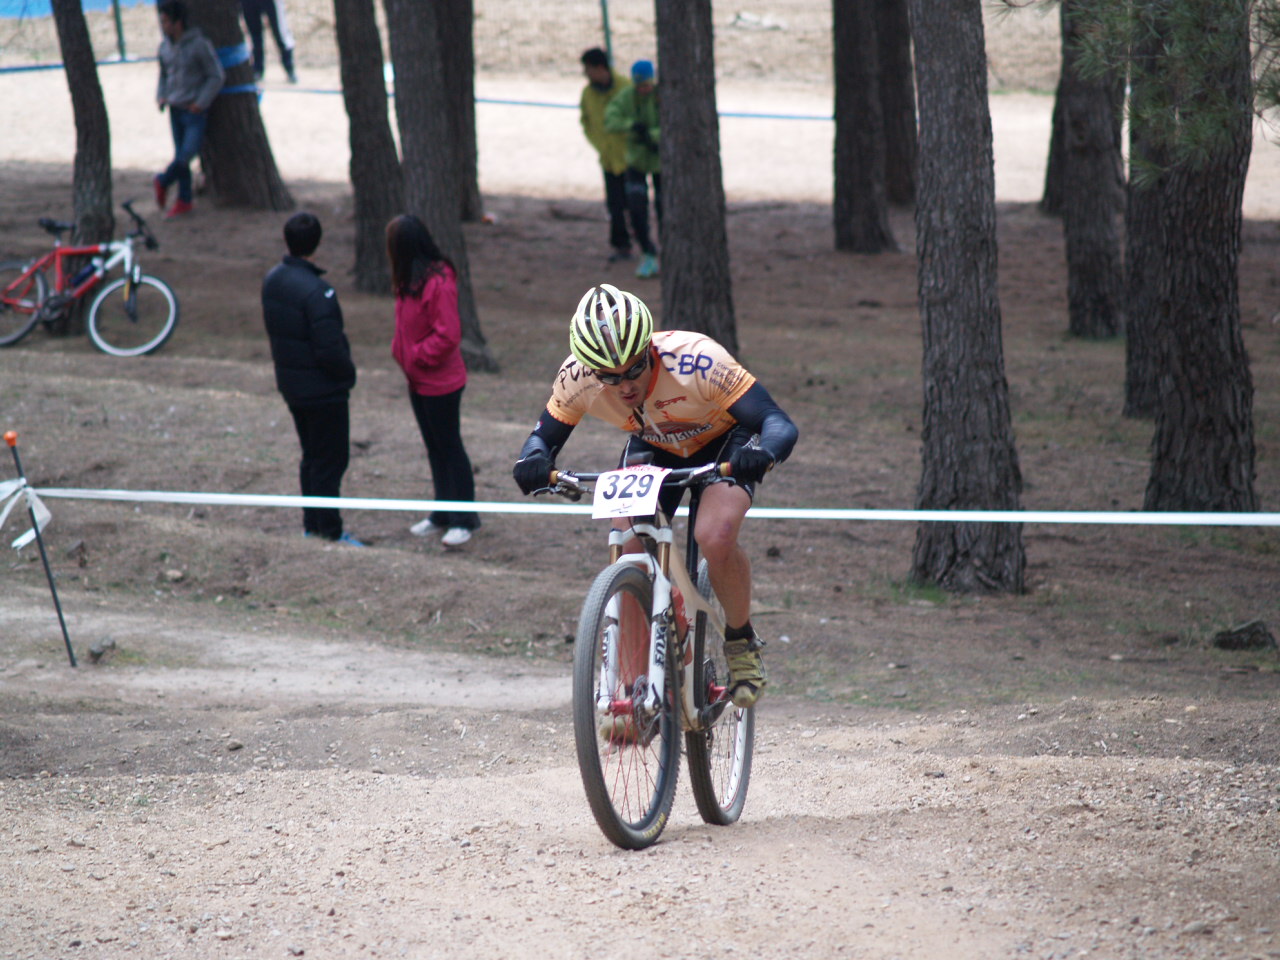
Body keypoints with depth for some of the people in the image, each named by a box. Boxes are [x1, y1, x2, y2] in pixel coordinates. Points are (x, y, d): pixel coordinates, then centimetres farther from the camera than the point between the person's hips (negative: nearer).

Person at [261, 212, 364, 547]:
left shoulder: (272, 281, 1)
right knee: (329, 461, 1)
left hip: (291, 386, 8)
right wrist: (348, 373, -6)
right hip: (323, 390, -8)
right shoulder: (315, 291, -26)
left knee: (312, 456, 19)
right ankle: (330, 532, 4)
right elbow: (330, 350, -26)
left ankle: (312, 525, 25)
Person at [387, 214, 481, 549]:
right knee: (435, 449, 16)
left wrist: (415, 356, -18)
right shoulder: (409, 281, 7)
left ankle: (464, 520, 8)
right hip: (418, 380, 9)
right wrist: (401, 352, 2)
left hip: (440, 383, -9)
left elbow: (447, 334, -25)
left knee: (449, 448, 0)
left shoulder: (439, 283, -23)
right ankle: (443, 515, 26)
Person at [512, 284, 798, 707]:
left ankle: (743, 643, -3)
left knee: (715, 536, -29)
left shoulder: (697, 362, -39)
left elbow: (780, 423, -40)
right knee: (629, 547, -18)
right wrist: (534, 462, -39)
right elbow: (545, 434, -15)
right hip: (653, 447, 4)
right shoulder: (577, 377, -28)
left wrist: (764, 454, -63)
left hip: (724, 442, -4)